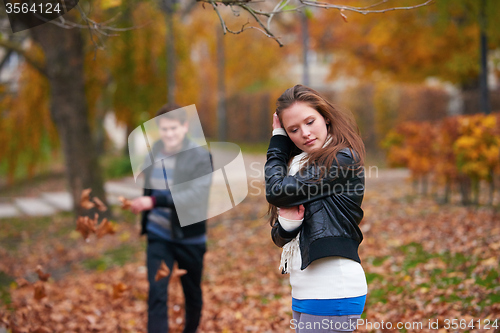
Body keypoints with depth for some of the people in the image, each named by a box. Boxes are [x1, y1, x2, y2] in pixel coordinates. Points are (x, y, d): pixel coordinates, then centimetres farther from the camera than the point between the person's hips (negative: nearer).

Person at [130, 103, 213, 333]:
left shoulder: (200, 156, -13)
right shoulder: (154, 153, 3)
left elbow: (197, 193, -27)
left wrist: (154, 201, -33)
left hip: (189, 237, -3)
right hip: (158, 236, 3)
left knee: (192, 293, 15)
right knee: (156, 294, -7)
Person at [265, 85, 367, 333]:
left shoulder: (342, 160, -10)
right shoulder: (300, 164, 16)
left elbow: (277, 191, -15)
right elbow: (279, 237, 15)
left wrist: (277, 140, 0)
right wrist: (287, 223, -9)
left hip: (332, 291, -9)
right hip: (304, 290, 9)